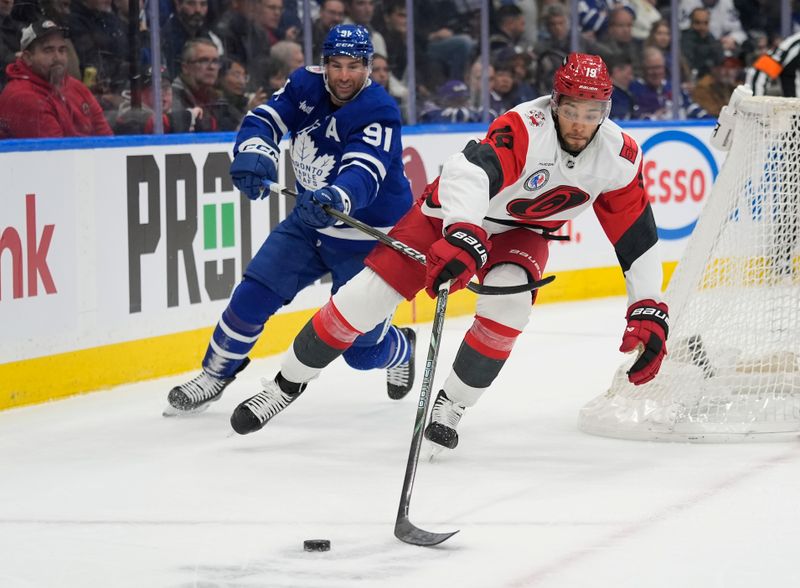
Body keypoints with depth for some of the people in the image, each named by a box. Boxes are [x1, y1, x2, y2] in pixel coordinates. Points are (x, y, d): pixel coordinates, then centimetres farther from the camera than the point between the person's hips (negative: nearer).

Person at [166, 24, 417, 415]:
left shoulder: (379, 112, -26)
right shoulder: (305, 85, -8)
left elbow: (364, 173, -40)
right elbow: (264, 120, -16)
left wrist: (336, 199, -62)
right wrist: (253, 153, -41)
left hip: (368, 236, -5)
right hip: (310, 221, 5)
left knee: (360, 350, -2)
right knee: (253, 295, -7)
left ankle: (401, 348, 35)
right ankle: (214, 376, 14)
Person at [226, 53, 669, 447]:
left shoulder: (618, 156, -19)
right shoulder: (526, 128, -34)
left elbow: (637, 239, -9)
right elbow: (469, 173, -52)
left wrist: (649, 312, -14)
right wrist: (462, 237, -69)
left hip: (520, 230, 3)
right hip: (455, 212, -3)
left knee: (508, 298, -29)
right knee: (366, 294, -11)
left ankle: (451, 403, -9)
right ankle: (287, 384, 9)